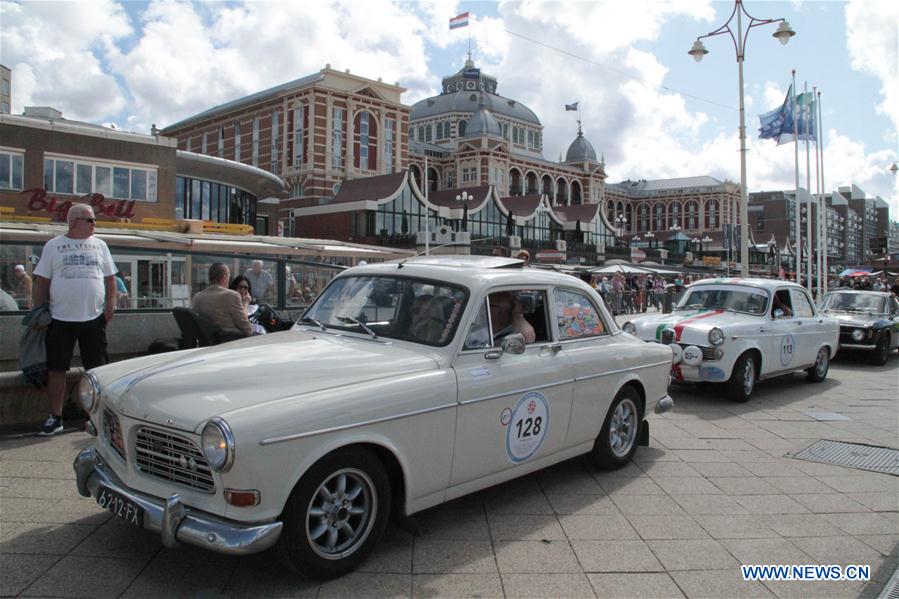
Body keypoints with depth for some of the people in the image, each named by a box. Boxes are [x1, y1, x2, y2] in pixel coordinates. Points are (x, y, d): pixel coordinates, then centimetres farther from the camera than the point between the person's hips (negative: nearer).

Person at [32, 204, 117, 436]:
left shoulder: (99, 245, 9)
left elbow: (110, 278, 11)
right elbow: (42, 281, 4)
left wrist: (110, 305, 1)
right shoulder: (53, 246, 3)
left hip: (93, 318, 2)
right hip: (60, 319, -1)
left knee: (97, 369, 5)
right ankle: (55, 417, 15)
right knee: (56, 369, 3)